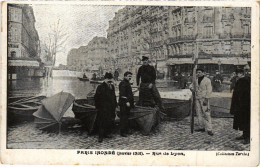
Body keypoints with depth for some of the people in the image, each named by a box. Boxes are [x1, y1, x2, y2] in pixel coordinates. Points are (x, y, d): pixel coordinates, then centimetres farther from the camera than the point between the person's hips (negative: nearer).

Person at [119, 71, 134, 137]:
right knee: (123, 117, -7)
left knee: (126, 117, 14)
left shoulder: (128, 83, 19)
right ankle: (122, 132, -4)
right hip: (124, 103, -10)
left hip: (128, 103, 10)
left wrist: (132, 103, 24)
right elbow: (122, 94, -20)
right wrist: (126, 101, -24)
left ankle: (126, 130, 21)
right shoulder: (123, 83, -12)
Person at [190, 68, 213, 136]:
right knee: (199, 113, 9)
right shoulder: (196, 80, 14)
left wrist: (206, 99, -16)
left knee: (206, 114, -9)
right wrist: (191, 88, -7)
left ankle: (209, 129, -9)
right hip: (197, 99, 7)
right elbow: (191, 85, 19)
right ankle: (201, 127, 17)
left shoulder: (207, 80, -5)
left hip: (204, 99, -6)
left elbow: (209, 90, -9)